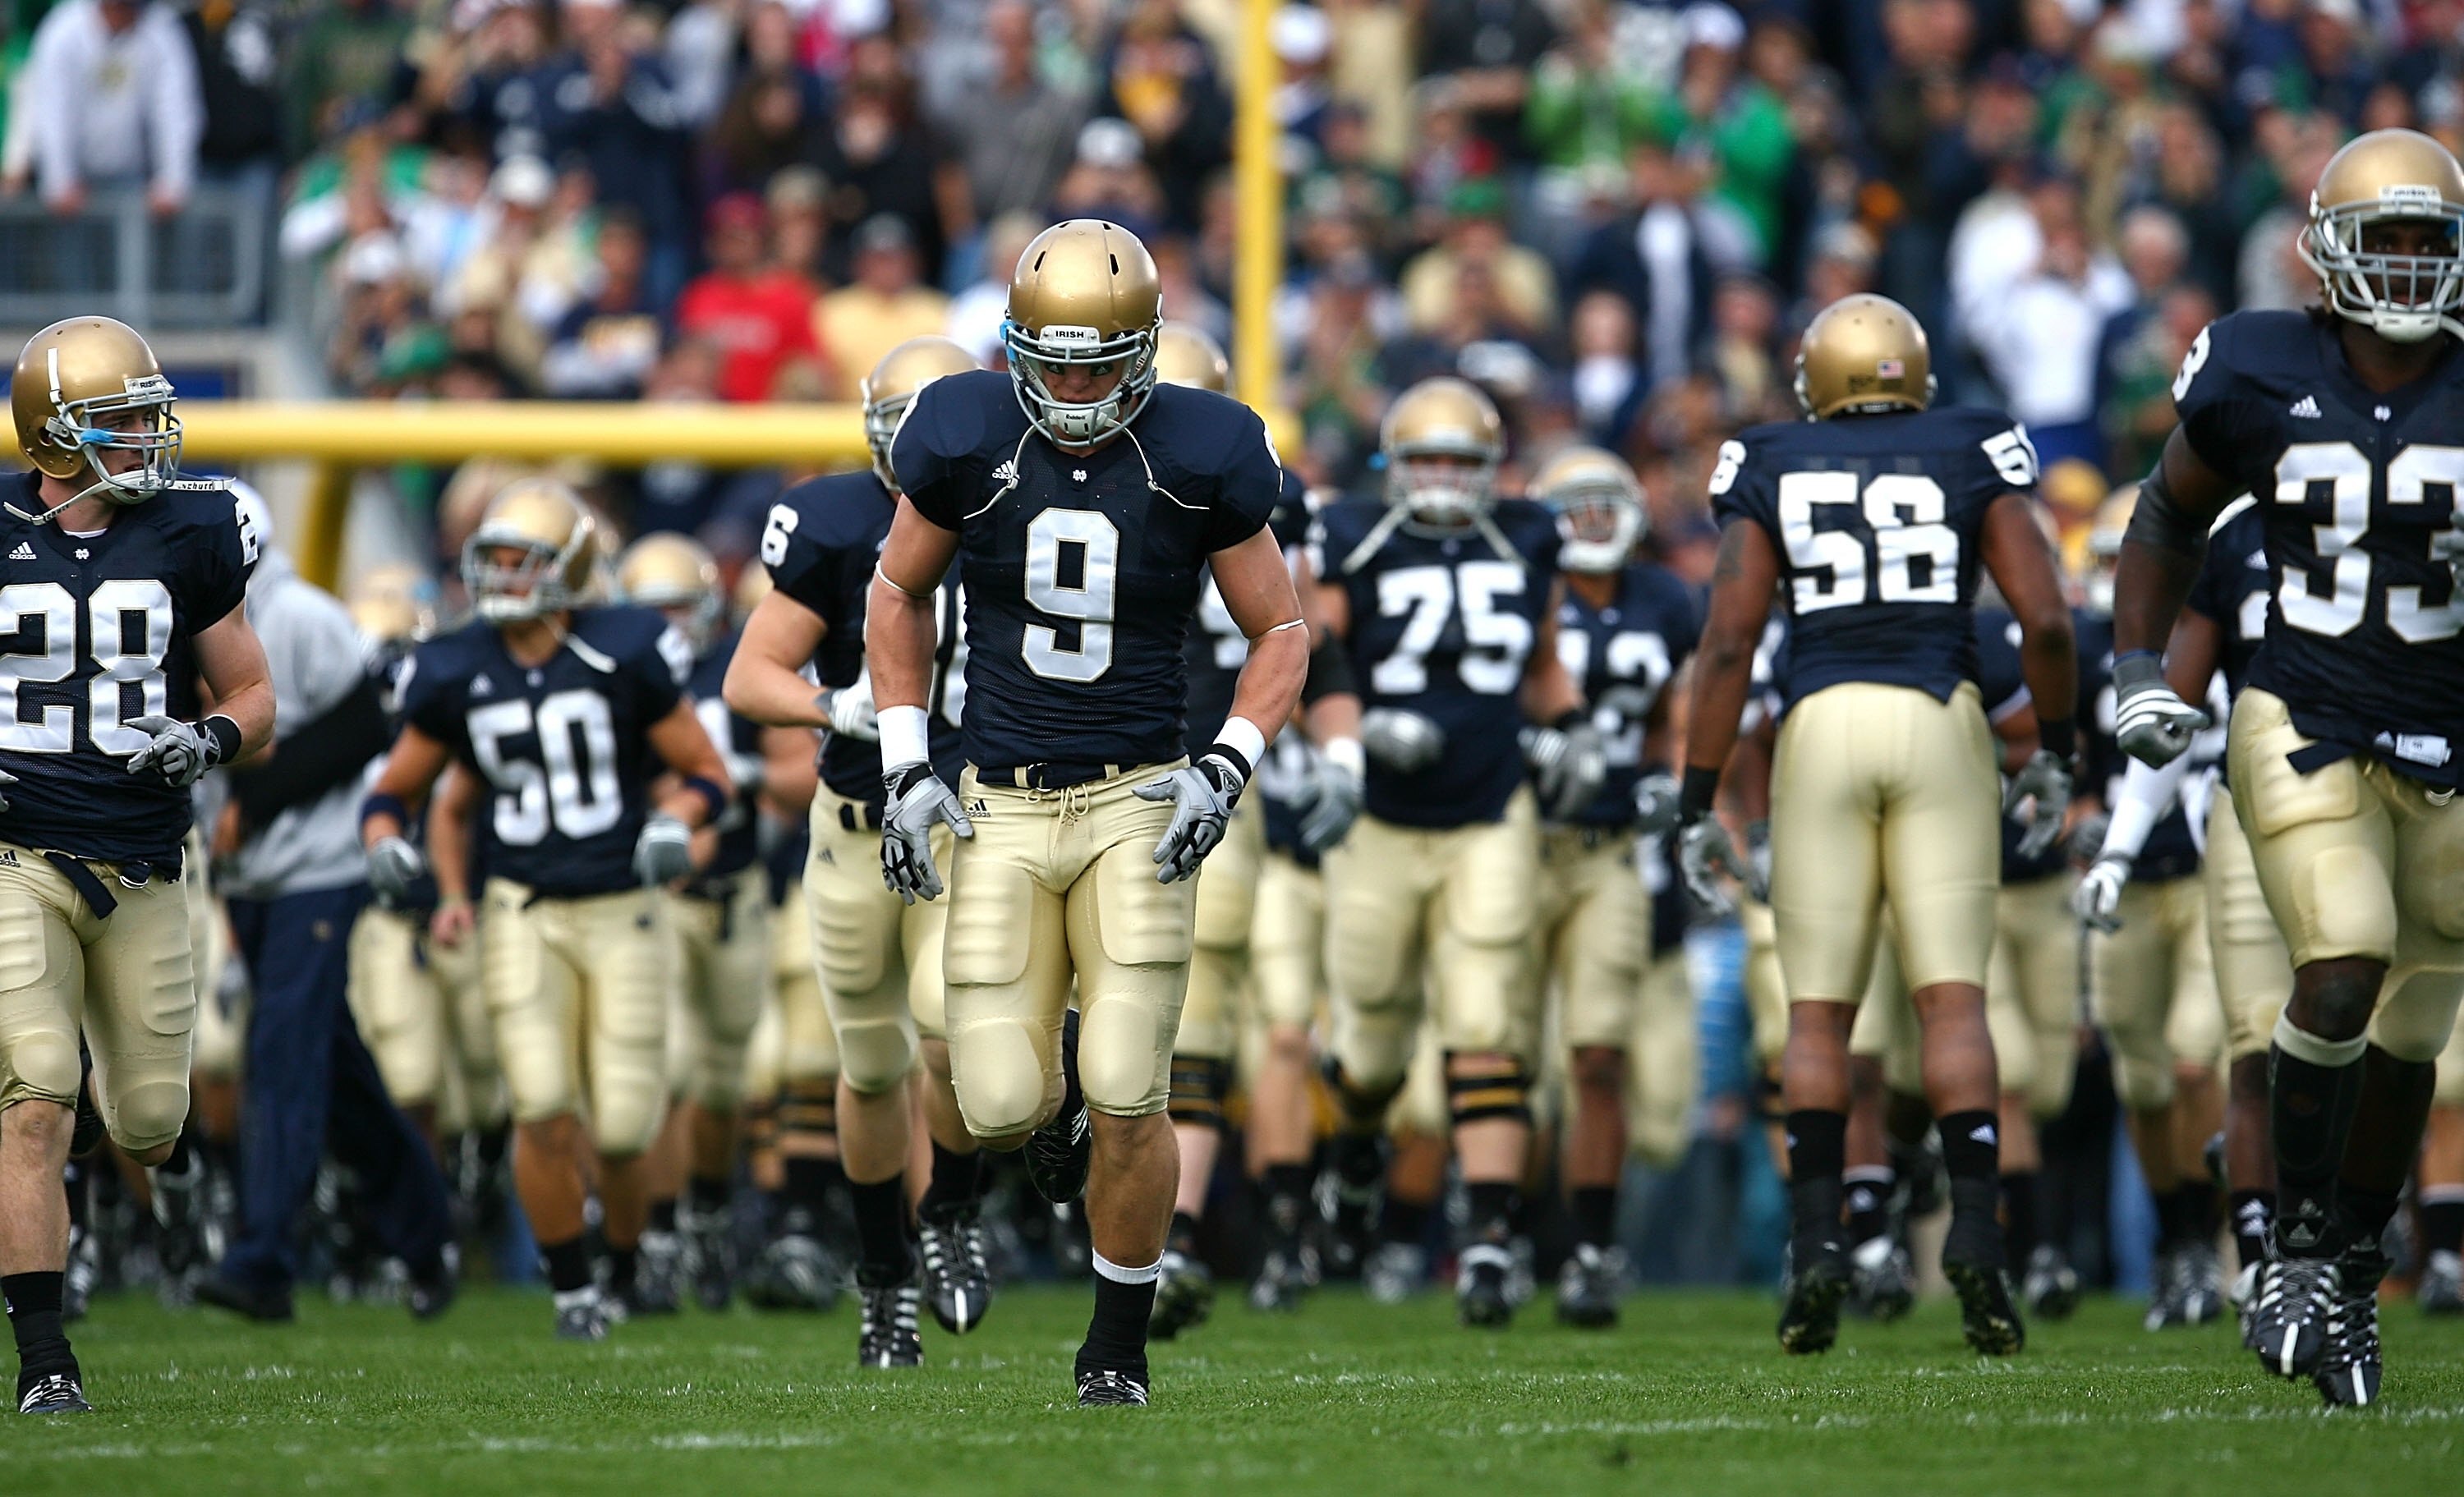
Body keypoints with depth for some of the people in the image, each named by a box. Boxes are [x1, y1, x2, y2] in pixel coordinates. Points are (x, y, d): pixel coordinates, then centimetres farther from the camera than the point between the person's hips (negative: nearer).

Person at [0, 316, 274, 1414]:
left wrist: (212, 738, -12)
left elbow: (254, 696, 9)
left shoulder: (185, 539, 2)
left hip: (141, 867, 3)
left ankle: (89, 1122, 44)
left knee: (148, 1129, 6)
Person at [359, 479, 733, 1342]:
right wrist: (385, 843, -9)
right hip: (524, 914, 1)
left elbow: (708, 777, 0)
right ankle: (571, 1285, 4)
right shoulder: (457, 676, 1)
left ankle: (629, 1261, 26)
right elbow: (395, 789, 13)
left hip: (622, 914, -1)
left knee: (622, 1125, -4)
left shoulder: (624, 658, -7)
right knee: (544, 1108, -14)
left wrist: (675, 820, -21)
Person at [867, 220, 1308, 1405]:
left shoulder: (1198, 461, -8)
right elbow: (900, 594, 12)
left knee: (1128, 1104, -10)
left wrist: (1226, 773, -11)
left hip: (1136, 806, -1)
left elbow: (1280, 631, 4)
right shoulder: (968, 443, -6)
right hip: (1002, 811, 1)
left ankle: (1118, 1345, 12)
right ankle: (1055, 1078, 33)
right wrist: (905, 764, 2)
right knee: (999, 1109, -6)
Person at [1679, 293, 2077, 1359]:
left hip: (1821, 730, 0)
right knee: (1952, 998, -1)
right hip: (1940, 722, 0)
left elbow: (1727, 642, 1)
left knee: (1818, 1012, 7)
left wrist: (1699, 806, 3)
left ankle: (1816, 1245, -3)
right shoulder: (1974, 460, 8)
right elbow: (2046, 621, -1)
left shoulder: (1771, 475, 9)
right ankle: (1974, 1230, -17)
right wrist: (2054, 750, 14)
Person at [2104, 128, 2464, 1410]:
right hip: (2305, 729, -2)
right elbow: (2170, 515, 11)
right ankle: (2299, 1246, -2)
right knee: (2343, 975, -20)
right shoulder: (2263, 376, -5)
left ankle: (2351, 1282, 26)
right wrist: (2138, 672, 3)